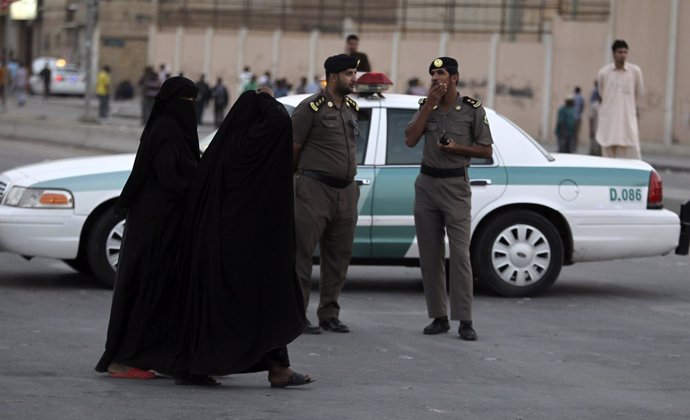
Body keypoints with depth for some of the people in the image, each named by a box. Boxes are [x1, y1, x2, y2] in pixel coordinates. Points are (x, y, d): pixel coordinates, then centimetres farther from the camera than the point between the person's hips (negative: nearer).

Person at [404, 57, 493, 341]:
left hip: (456, 185, -4)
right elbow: (410, 140, -5)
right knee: (430, 254, 4)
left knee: (460, 254, -11)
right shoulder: (426, 106, 9)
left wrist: (457, 148, -14)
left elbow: (486, 150, 2)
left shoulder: (472, 109, -2)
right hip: (426, 183, 4)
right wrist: (430, 104, -8)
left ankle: (464, 321, -11)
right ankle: (439, 317, 10)